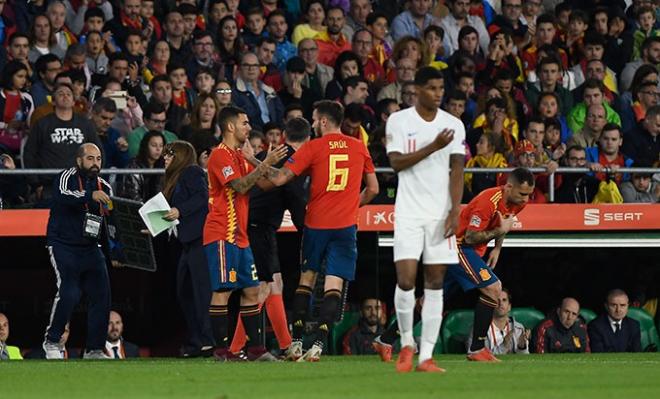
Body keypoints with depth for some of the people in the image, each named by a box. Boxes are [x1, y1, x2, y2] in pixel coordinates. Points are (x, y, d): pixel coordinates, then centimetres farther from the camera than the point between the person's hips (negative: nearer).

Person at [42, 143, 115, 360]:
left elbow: (111, 224, 17)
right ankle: (52, 342, -4)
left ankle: (94, 350, 9)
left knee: (102, 296, -1)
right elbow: (62, 196, -31)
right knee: (68, 293, -20)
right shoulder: (67, 177, -7)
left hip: (90, 249, 6)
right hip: (63, 246, -6)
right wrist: (90, 196, -45)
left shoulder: (104, 187, 11)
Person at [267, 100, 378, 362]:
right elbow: (373, 189, 14)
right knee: (334, 285, -3)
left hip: (316, 222, -1)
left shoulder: (312, 148, -3)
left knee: (306, 279, 13)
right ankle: (318, 344, -15)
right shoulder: (359, 148, 7)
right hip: (345, 224, 1)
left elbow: (280, 179, -7)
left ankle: (296, 343, 9)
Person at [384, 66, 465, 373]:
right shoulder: (398, 121, 1)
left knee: (435, 284, 0)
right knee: (405, 281, -12)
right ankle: (407, 344, 10)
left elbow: (457, 170, 2)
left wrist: (455, 210, -9)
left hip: (441, 213, 2)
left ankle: (426, 356, 1)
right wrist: (434, 146, -18)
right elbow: (396, 163, -9)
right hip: (409, 212, -2)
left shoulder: (454, 125, 6)